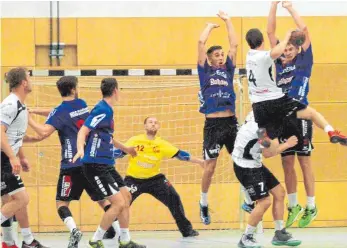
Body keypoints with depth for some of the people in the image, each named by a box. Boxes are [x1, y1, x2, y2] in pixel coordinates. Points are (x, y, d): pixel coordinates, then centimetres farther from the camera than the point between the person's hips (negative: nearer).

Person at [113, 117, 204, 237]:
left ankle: (186, 229, 8)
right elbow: (119, 152, -8)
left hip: (155, 178, 2)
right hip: (133, 179, -2)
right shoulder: (134, 141, -11)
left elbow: (179, 154, -1)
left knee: (174, 199, -7)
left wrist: (199, 161, -2)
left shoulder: (162, 144, -4)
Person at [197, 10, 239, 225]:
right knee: (210, 166, 0)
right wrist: (210, 26, 12)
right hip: (213, 124, -3)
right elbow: (201, 43, -2)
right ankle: (204, 204, 15)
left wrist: (228, 21, 15)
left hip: (231, 123, 3)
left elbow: (235, 45, 10)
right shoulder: (205, 71, 5)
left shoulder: (228, 70, 13)